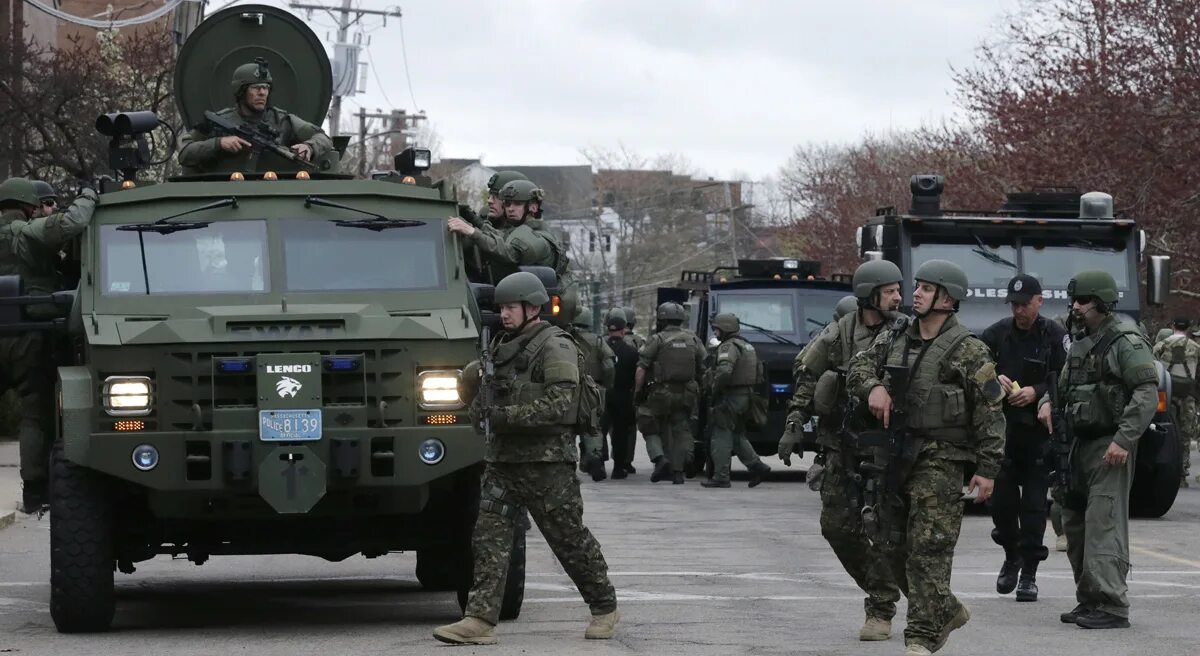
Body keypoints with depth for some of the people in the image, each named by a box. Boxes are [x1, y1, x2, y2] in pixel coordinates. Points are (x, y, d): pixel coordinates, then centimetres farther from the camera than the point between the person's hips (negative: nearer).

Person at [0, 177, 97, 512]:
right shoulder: (30, 233, -5)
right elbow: (71, 223, -19)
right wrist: (87, 198, -2)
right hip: (30, 339, -4)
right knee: (35, 418, 2)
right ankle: (34, 494, -1)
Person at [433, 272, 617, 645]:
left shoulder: (555, 348, -9)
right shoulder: (502, 346, 15)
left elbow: (559, 404, -20)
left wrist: (504, 415, -22)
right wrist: (481, 403, 10)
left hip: (546, 463, -7)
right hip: (501, 459, 7)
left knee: (570, 539, 2)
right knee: (489, 537, -4)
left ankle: (605, 608, 18)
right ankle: (480, 620, -9)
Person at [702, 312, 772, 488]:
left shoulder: (728, 347, -14)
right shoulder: (747, 346, 18)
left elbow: (724, 372, -29)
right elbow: (757, 374, 23)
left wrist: (714, 390, -17)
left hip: (730, 398, -10)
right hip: (745, 396, 10)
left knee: (721, 437, -5)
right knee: (737, 435, 19)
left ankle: (721, 477, -5)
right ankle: (757, 466, 9)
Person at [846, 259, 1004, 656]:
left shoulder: (968, 351, -5)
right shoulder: (893, 341, 13)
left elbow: (990, 414, -7)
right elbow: (858, 367, 13)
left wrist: (987, 468, -13)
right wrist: (873, 386, -11)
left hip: (939, 462, -7)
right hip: (893, 457, 7)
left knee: (928, 550, -10)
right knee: (895, 548, 11)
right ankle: (946, 611, 28)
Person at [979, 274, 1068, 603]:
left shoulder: (1056, 337, -2)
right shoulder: (997, 334, 6)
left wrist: (1037, 392, -19)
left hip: (1040, 431, -3)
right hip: (1002, 429, 3)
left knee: (1034, 503, -2)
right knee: (1001, 499, 4)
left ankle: (1028, 574, 4)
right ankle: (1012, 555, 29)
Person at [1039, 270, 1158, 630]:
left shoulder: (1126, 342, -11)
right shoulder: (1080, 342, 17)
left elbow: (1147, 393, -18)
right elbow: (1064, 383, 30)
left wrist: (1124, 439, -25)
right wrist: (1047, 400, 7)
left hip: (1110, 448, -9)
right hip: (1080, 444, 10)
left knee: (1104, 525, -15)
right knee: (1075, 525, 12)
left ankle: (1112, 607, -17)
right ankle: (1089, 600, 20)